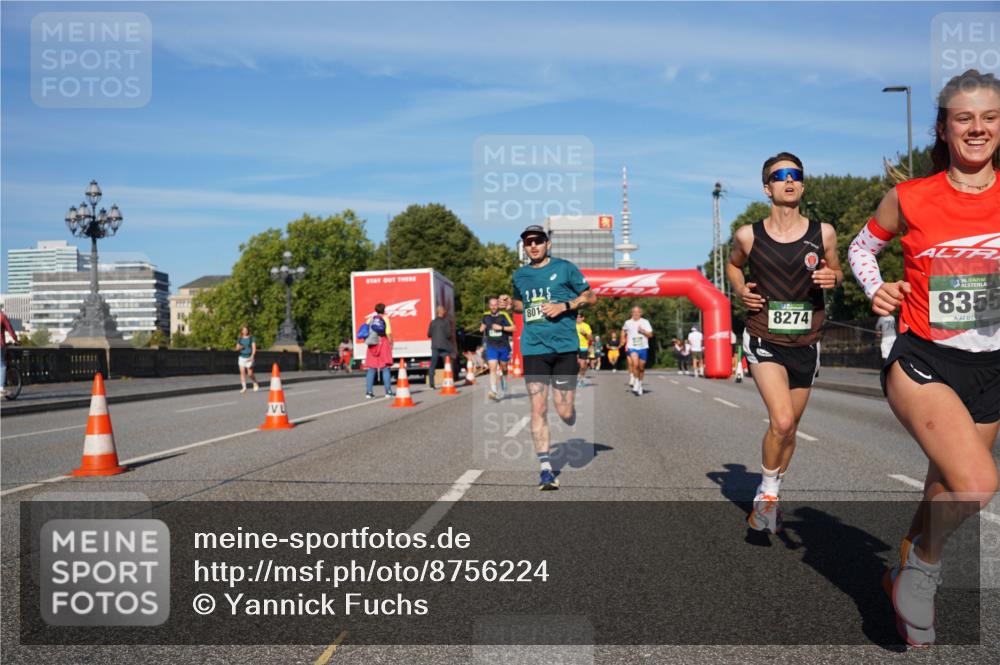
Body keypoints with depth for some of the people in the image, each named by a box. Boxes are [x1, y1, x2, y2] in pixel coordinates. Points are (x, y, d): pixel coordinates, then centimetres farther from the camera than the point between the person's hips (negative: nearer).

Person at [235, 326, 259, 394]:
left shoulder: (251, 338, -1)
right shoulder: (240, 339, 10)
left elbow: (254, 348, -6)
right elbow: (237, 348, 13)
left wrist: (252, 356, -18)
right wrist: (239, 347, -11)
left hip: (249, 358, -3)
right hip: (242, 357, 3)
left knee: (250, 374, -2)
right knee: (242, 372, -7)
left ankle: (255, 384, 25)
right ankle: (244, 387, -4)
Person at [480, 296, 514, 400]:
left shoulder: (504, 315, -8)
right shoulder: (486, 316, 3)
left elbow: (513, 328, -11)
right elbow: (482, 325, 25)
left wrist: (501, 327, -20)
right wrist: (482, 328, 4)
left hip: (503, 346, -1)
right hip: (491, 347, 1)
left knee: (504, 368, 15)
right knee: (492, 368, -15)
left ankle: (503, 387, 42)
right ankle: (493, 391, -21)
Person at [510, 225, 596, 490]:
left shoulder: (564, 268, 3)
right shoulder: (519, 275, 14)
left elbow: (591, 296, 5)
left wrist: (564, 305, -10)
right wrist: (511, 305, 8)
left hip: (564, 346, -2)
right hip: (533, 348, 3)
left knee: (565, 412, -1)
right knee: (538, 409, -6)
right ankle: (545, 469, 0)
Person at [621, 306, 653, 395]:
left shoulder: (645, 322, 1)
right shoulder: (628, 323, 4)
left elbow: (650, 334, -2)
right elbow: (623, 331, 23)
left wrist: (643, 331, -18)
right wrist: (624, 341, 12)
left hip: (643, 348, 1)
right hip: (632, 347, -1)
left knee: (641, 368, 8)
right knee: (635, 364, -25)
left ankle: (640, 384, 28)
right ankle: (636, 382, -12)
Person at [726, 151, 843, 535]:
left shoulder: (823, 233, -1)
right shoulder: (748, 236, -3)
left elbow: (835, 271, 15)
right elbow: (734, 264, 17)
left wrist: (832, 278, -9)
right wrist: (740, 290, -3)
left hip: (805, 344, 3)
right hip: (764, 340, -3)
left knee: (790, 428, 13)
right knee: (782, 422, -20)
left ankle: (767, 497, 34)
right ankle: (767, 493, 4)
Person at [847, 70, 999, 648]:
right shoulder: (910, 199, -6)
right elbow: (863, 246, 11)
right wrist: (876, 289, -8)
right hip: (923, 362, -4)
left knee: (949, 491, 16)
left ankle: (907, 574, 42)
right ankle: (922, 570, 4)